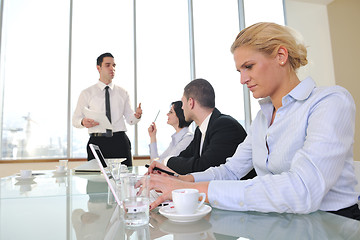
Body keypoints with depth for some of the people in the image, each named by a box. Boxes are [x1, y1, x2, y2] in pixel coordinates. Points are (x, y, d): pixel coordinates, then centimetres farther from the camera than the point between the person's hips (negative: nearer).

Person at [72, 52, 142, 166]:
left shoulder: (123, 93, 12)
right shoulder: (87, 93, 6)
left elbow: (130, 119, 9)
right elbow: (75, 119, 6)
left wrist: (137, 115, -13)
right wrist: (83, 122, -16)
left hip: (120, 141, 1)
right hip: (97, 142, -1)